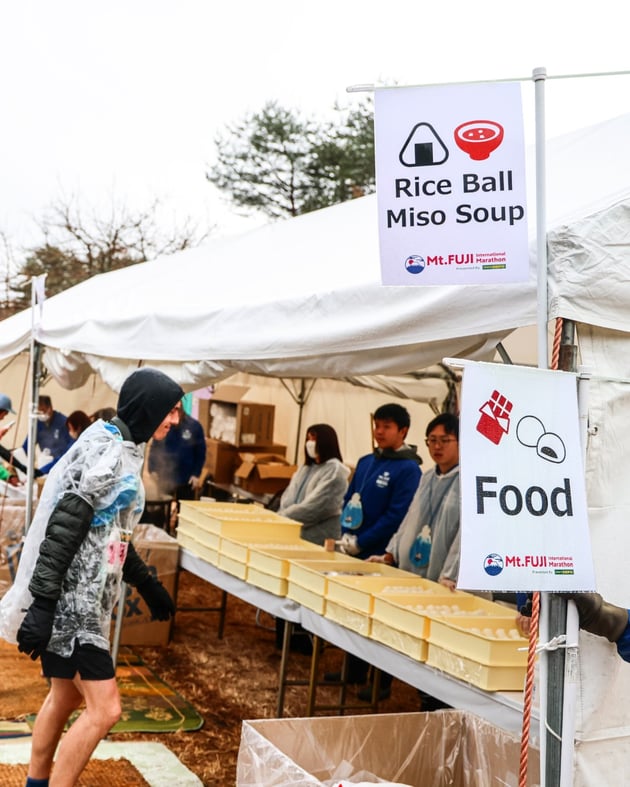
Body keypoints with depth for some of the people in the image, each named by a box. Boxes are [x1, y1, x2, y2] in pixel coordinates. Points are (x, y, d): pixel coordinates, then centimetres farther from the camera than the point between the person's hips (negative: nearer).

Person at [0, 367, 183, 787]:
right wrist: (42, 605, -27)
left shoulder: (123, 449, 11)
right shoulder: (106, 452, -19)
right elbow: (62, 529, -24)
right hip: (71, 599, -10)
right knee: (104, 709, -10)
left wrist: (148, 584, 26)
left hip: (85, 596, 10)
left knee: (66, 696, 20)